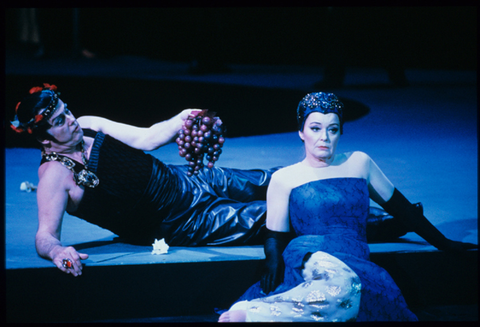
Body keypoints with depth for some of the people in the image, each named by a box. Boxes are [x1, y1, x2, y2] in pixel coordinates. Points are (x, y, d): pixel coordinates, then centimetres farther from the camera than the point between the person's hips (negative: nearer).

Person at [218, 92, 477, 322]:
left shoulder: (359, 163, 19)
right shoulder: (284, 179, 13)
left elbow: (399, 206, 28)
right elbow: (275, 236, 13)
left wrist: (443, 243, 30)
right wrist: (273, 262, -11)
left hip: (355, 262, 3)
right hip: (308, 260, -3)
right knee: (337, 285, -43)